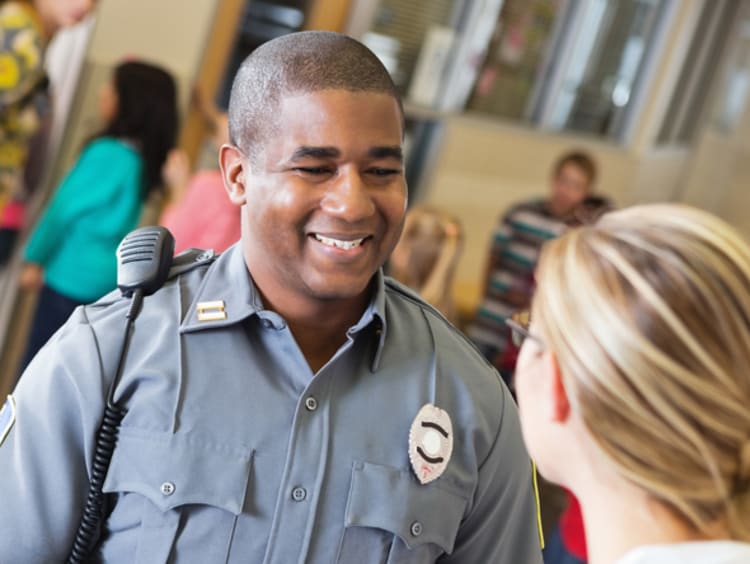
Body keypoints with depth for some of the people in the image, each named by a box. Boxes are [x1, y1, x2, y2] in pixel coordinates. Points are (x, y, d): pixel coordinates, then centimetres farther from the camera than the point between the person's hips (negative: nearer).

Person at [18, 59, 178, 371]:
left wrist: (36, 257, -1)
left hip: (74, 274, -8)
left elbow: (66, 208, -11)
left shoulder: (107, 153, -19)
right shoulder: (143, 158, 5)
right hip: (108, 277, 8)